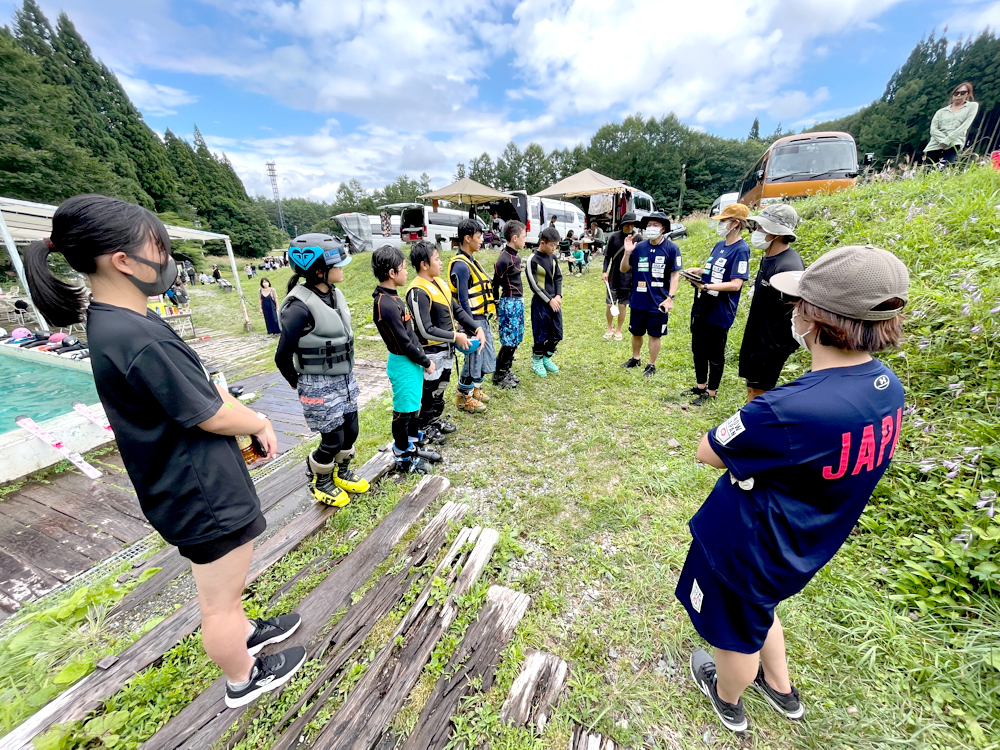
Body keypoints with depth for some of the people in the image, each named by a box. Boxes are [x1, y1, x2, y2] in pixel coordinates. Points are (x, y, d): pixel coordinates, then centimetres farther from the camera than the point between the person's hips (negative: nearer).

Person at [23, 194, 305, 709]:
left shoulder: (112, 322, 2)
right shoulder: (139, 339, -30)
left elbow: (203, 390, 7)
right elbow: (213, 416, -21)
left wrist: (249, 418, -1)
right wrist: (260, 423, -3)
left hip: (188, 483, 10)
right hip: (203, 493, -10)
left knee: (221, 588, 31)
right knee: (219, 601, 16)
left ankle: (243, 633, 55)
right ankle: (244, 679, 40)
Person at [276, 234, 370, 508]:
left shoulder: (335, 293, 1)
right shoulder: (299, 307, -23)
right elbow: (282, 357, -14)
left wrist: (347, 375, 16)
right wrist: (301, 386, 0)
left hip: (345, 379, 7)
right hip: (320, 386, -7)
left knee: (350, 431, 17)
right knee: (333, 440, 6)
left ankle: (342, 473, 43)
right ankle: (319, 481, 35)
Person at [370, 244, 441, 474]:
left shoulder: (390, 298, 6)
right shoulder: (386, 305, -25)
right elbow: (404, 343, -22)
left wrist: (423, 358, 14)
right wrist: (426, 362, -11)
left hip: (412, 361, 10)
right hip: (403, 364, -10)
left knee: (414, 407, 21)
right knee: (403, 412, 6)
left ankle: (414, 446, 38)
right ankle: (403, 457, 24)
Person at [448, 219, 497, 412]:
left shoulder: (470, 261, 12)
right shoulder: (461, 266, -18)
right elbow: (463, 300, -21)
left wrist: (483, 322, 18)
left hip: (482, 319, 10)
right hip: (473, 321, -9)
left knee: (487, 358, 18)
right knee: (474, 359, 3)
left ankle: (475, 389, 36)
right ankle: (463, 397, 21)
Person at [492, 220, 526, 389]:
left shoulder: (516, 256, 10)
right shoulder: (504, 259, -16)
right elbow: (495, 285, -12)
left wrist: (519, 301, 16)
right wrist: (497, 310, -8)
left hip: (518, 302, 9)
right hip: (509, 303, -9)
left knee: (516, 339, 14)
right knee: (509, 341, -2)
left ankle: (506, 370, 27)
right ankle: (498, 375, 12)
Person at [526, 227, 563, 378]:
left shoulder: (553, 257, 7)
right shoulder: (533, 260, -12)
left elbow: (558, 278, 12)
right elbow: (534, 285, -14)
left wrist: (558, 296, -3)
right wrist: (549, 300, -13)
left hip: (554, 301, 6)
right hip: (540, 303, -6)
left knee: (557, 334, 9)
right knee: (541, 335, 0)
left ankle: (547, 358, 29)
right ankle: (537, 362, 20)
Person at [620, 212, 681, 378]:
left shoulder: (671, 248, -8)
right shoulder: (639, 247, -1)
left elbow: (675, 274, -6)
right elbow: (624, 269, 4)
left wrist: (670, 298, -12)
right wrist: (627, 252, -13)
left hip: (658, 302, -3)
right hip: (638, 300, 3)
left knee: (654, 335, 8)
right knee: (636, 332, 17)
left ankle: (651, 365, 24)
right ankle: (635, 358, 39)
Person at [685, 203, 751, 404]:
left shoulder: (740, 250, -14)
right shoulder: (719, 245, 11)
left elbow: (736, 284, -22)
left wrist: (706, 286, -29)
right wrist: (698, 271, 3)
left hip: (719, 312, -8)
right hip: (701, 307, 8)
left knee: (715, 354, 5)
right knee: (698, 349, 17)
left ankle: (711, 392, 21)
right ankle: (700, 386, 33)